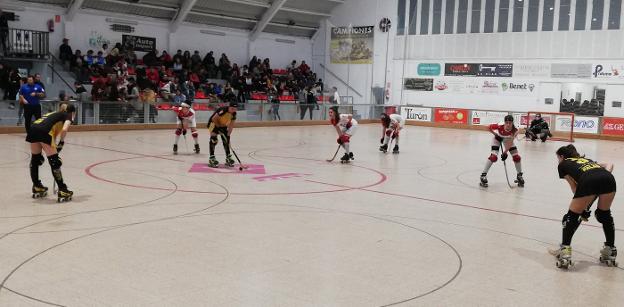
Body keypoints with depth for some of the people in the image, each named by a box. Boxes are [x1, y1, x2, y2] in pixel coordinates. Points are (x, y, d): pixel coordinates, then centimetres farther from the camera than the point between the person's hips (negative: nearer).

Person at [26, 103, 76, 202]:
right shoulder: (68, 116, 15)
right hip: (44, 131, -7)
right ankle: (62, 191, 5)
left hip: (33, 129, 7)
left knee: (35, 159, 23)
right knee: (54, 162, 1)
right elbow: (64, 129, -7)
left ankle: (37, 188, 37)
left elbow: (54, 133, 35)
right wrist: (61, 143, 6)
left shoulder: (55, 114, 36)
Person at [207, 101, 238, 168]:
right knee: (214, 140, -18)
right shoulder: (223, 110, -32)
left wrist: (228, 134, -14)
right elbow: (214, 119, -28)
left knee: (226, 140, 6)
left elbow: (231, 125, -7)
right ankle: (212, 159, -17)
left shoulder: (234, 114, -9)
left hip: (223, 125, 7)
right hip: (214, 123, -7)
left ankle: (228, 158, 17)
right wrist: (218, 127, -21)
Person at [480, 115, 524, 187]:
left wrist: (505, 152, -34)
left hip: (508, 139, 3)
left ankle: (519, 176, 19)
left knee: (516, 157, -2)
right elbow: (490, 127, -20)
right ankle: (483, 175, -13)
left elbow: (510, 142, -31)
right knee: (493, 157, -20)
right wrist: (495, 134, -19)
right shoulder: (500, 126, -38)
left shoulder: (515, 130, -33)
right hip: (498, 138, -3)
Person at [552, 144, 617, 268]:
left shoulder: (562, 165, 29)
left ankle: (565, 251, 6)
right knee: (605, 215, 26)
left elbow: (574, 187, 20)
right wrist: (603, 177, 15)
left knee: (571, 216, 12)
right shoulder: (585, 159, 42)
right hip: (609, 178, 5)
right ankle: (610, 252, 29)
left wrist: (584, 206, 21)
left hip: (589, 181, -5)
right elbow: (609, 165, 27)